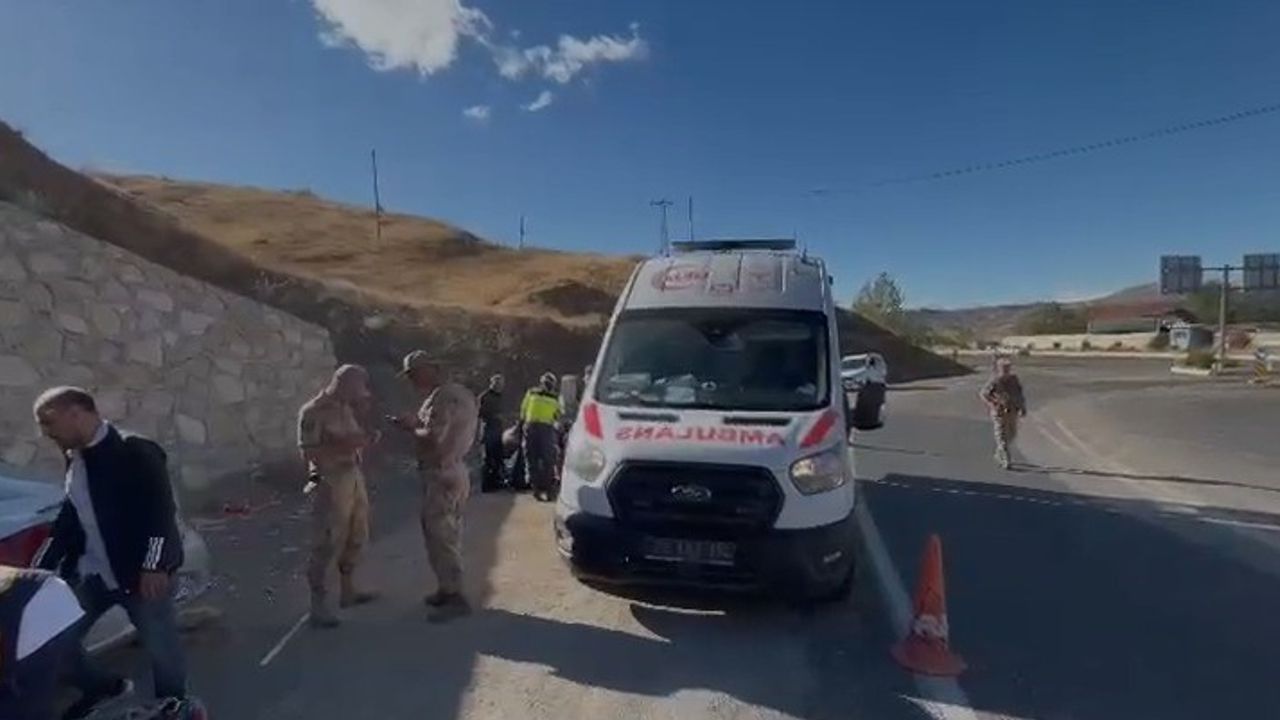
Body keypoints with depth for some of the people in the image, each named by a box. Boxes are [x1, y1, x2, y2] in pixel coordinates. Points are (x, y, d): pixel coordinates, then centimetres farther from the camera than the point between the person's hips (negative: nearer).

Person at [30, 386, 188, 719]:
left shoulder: (135, 452, -17)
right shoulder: (74, 458, 7)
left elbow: (161, 511, -20)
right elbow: (70, 517, 16)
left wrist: (154, 566, -25)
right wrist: (40, 566, 14)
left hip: (141, 573, -7)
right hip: (89, 575, 7)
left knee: (161, 648, 5)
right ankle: (102, 688, 38)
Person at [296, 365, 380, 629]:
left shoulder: (344, 408, 10)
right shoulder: (313, 412, -13)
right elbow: (308, 451, -20)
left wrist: (364, 439, 4)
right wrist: (347, 445, -25)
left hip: (354, 478, 9)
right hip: (331, 482, -8)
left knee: (356, 537, 17)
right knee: (327, 544, -5)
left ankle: (347, 591, 32)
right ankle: (319, 607, 3)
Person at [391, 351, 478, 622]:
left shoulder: (441, 398, -19)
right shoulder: (456, 392, 12)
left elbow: (432, 437, -25)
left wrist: (412, 427, -9)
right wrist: (417, 423, 6)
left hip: (441, 474, -10)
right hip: (452, 470, 10)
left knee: (439, 535, -4)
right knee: (446, 533, 17)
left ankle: (454, 596, 2)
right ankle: (448, 588, 27)